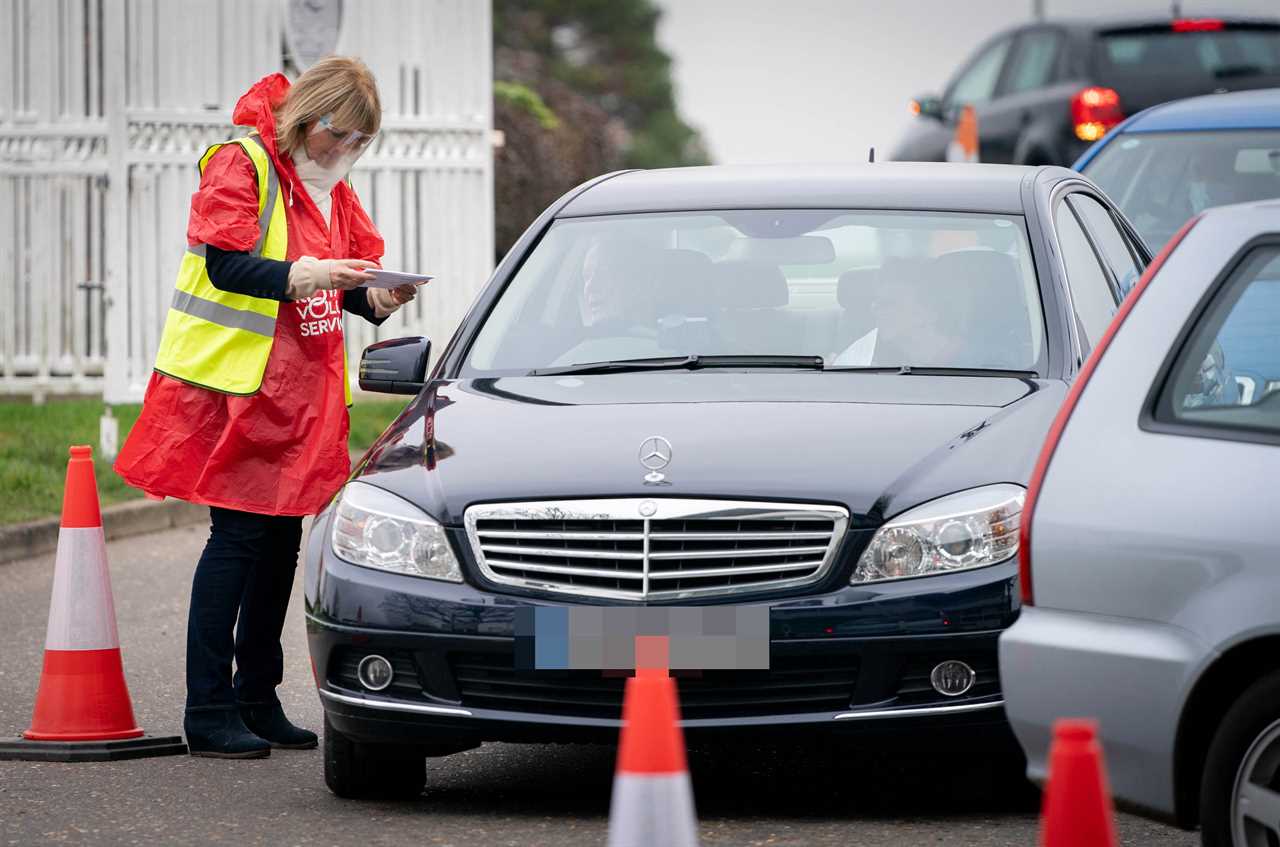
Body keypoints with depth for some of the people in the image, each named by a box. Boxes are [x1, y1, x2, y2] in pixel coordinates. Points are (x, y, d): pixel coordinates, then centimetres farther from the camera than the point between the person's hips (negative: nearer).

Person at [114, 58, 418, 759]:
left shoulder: (334, 189, 16)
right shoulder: (241, 166, -9)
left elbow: (351, 271, 19)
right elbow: (225, 265, -17)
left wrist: (376, 298, -3)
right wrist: (302, 275, -28)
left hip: (301, 389, 8)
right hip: (235, 385, -8)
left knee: (281, 538, 10)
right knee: (238, 537, -10)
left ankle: (257, 700, 19)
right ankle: (208, 713, -8)